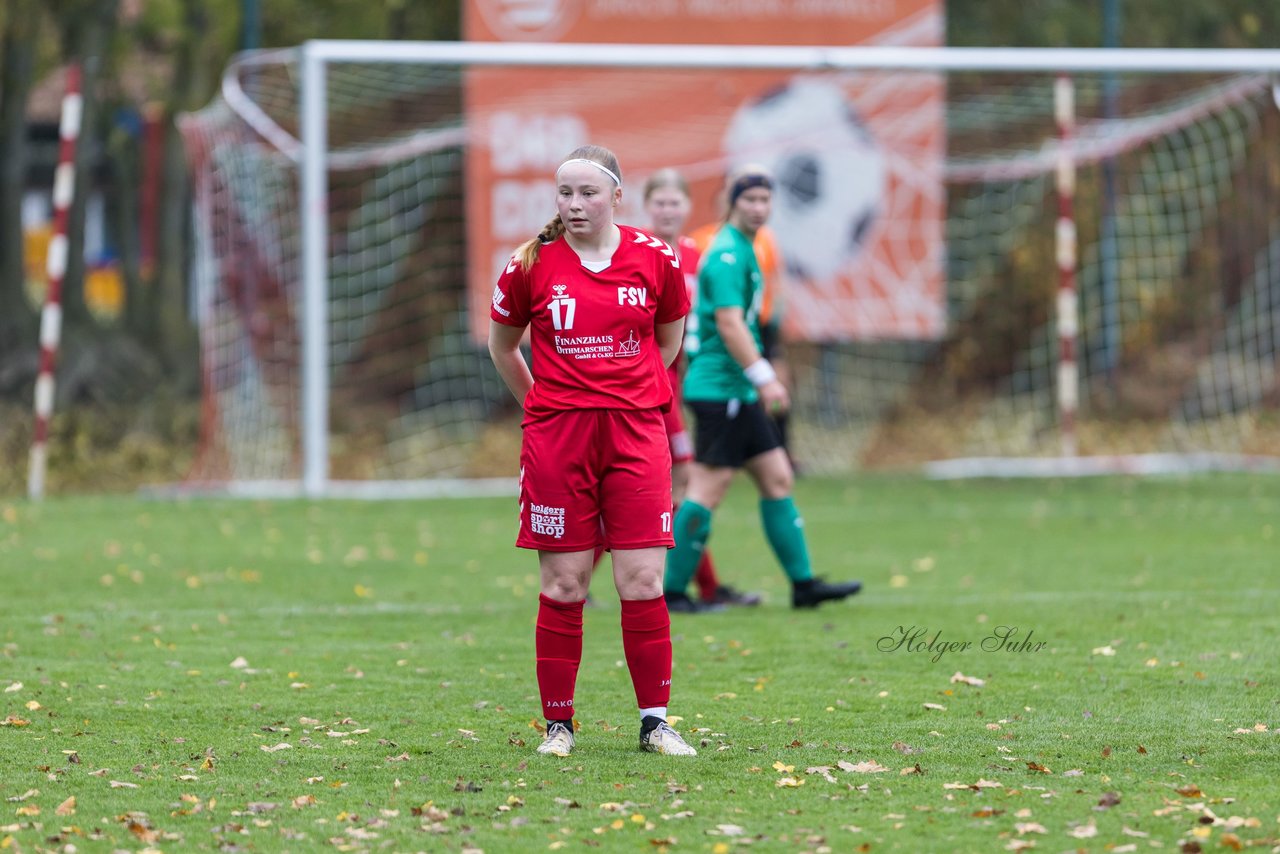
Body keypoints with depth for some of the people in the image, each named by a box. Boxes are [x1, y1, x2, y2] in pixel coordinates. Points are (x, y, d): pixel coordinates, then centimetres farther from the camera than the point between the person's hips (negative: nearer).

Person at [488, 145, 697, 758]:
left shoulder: (655, 259, 2)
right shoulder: (532, 264, 0)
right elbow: (502, 346, 14)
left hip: (635, 433, 0)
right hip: (555, 438, 0)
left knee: (642, 581, -3)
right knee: (563, 585, 0)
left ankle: (655, 722, 5)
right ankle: (558, 725, 8)